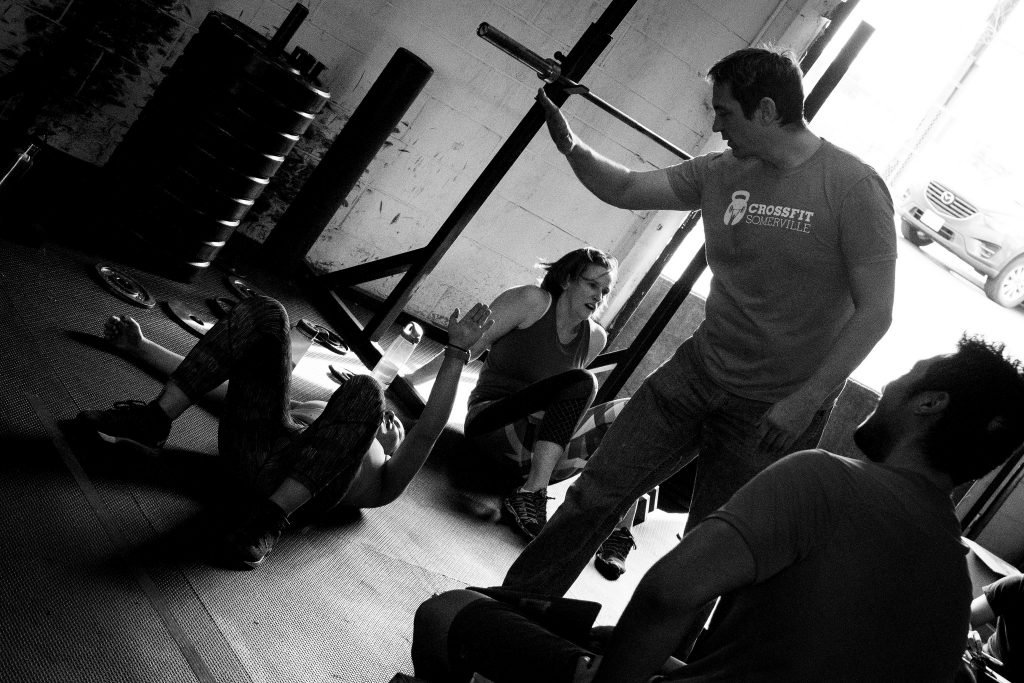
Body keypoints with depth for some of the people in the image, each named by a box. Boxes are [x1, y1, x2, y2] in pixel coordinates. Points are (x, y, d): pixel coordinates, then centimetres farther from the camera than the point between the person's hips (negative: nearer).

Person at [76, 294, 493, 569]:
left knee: (362, 390, -27)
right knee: (263, 313, -4)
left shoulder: (383, 478, 30)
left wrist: (457, 352, 2)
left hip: (304, 487, -3)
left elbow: (428, 430, 9)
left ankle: (271, 517, -31)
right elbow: (208, 379, 38)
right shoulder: (320, 415, 41)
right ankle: (152, 421, -17)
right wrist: (140, 347, 36)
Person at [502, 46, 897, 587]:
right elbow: (624, 189, 8)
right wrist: (569, 144, -10)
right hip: (697, 371, 5)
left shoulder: (853, 188, -14)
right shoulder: (722, 172, 3)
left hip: (775, 411, -5)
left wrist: (804, 402, -20)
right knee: (594, 496, 3)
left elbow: (874, 312, -15)